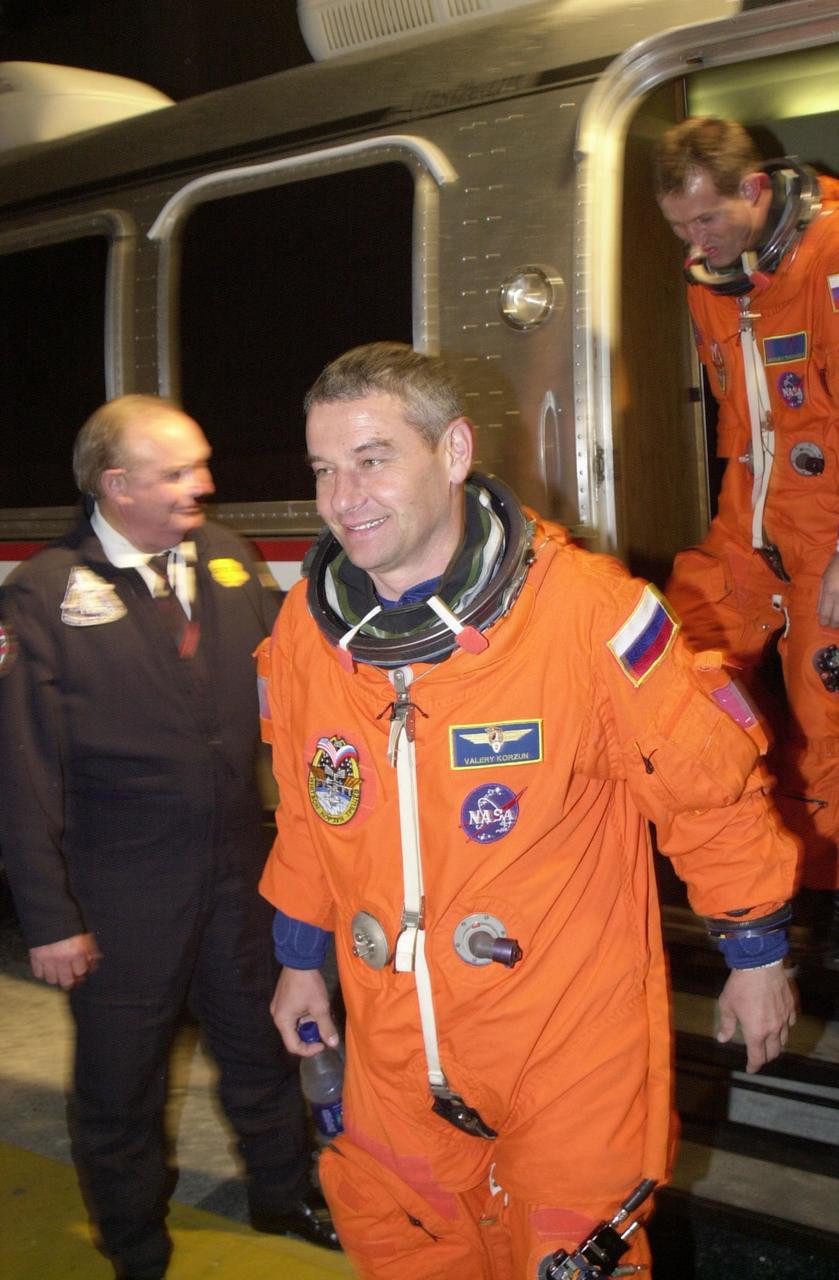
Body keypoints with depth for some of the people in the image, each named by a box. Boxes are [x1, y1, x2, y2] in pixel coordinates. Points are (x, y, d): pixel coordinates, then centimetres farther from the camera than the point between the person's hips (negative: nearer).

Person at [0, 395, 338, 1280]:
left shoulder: (224, 559, 1)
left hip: (238, 866, 5)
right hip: (122, 895, -4)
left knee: (259, 1042, 23)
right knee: (121, 1077, 14)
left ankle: (282, 1195, 49)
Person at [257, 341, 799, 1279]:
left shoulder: (585, 606, -20)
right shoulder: (306, 627, -4)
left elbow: (710, 786, -10)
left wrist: (756, 954, -1)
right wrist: (301, 958, 17)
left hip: (572, 1042, -4)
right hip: (394, 1050, 5)